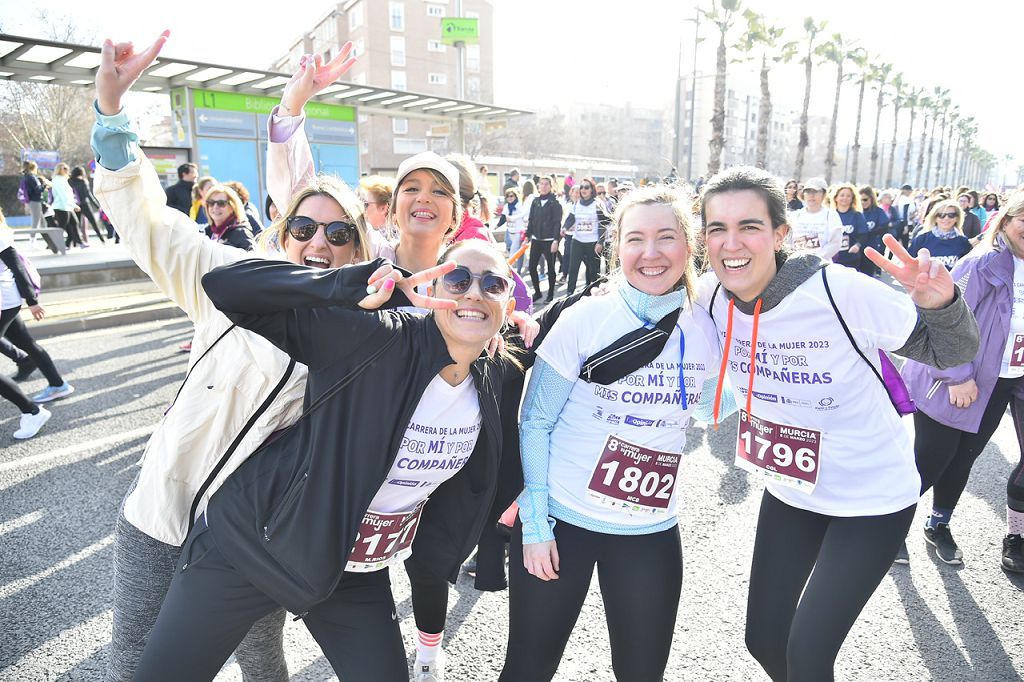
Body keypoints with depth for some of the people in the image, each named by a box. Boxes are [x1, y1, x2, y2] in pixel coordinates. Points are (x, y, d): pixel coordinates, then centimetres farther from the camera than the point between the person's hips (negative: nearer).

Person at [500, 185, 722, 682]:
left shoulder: (705, 331, -2)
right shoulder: (584, 319, -12)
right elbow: (535, 423, -7)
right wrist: (534, 523, -9)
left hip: (651, 530, 3)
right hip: (561, 518, -2)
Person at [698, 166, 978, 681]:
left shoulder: (840, 291, -28)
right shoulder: (712, 297, -14)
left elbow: (949, 353, -16)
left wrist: (939, 303, -37)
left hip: (871, 497, -4)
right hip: (789, 489, 5)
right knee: (763, 639, 16)